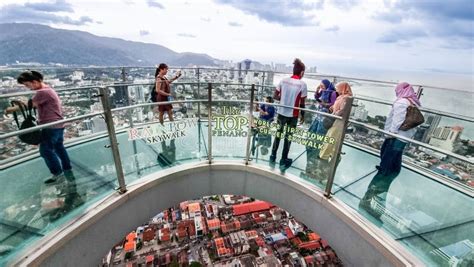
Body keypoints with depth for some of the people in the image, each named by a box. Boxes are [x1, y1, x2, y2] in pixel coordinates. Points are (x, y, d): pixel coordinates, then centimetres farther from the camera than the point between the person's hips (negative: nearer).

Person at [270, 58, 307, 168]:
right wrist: (303, 114, 6)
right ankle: (283, 160, 20)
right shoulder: (302, 84, -12)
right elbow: (302, 103, -9)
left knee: (278, 134, 18)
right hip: (293, 115, -3)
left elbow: (275, 96, 1)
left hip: (281, 112, 3)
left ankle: (273, 156, 27)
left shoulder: (283, 80, -2)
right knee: (288, 137, 10)